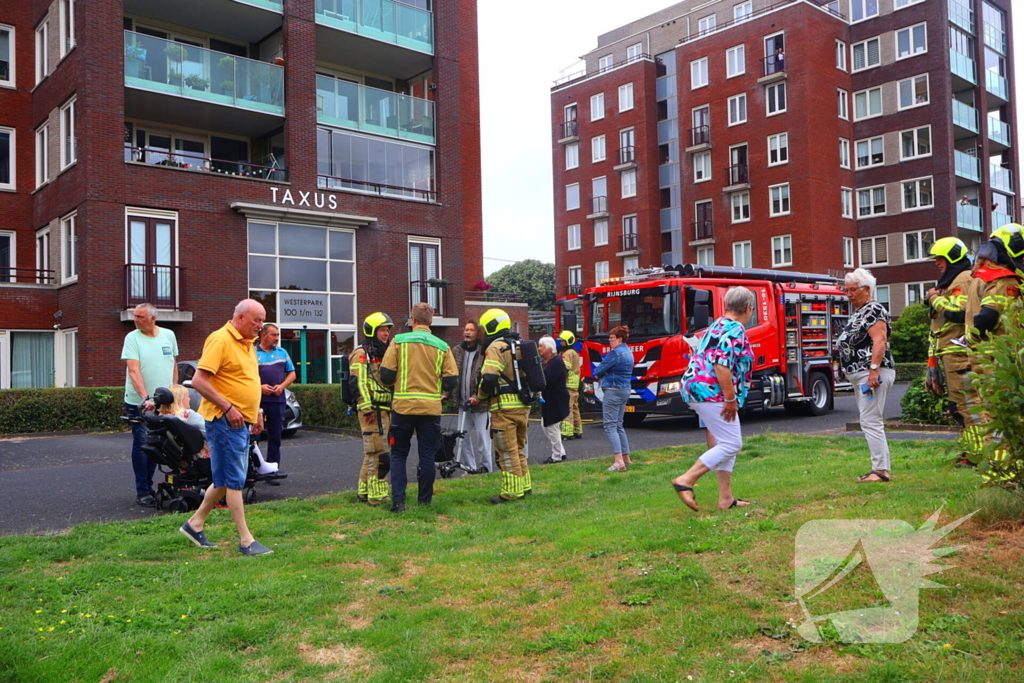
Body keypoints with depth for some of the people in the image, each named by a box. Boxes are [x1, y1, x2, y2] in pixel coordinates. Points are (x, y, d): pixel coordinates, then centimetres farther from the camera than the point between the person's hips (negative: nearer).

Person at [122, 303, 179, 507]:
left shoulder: (168, 335, 7)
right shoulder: (132, 338, -5)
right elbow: (133, 370, -15)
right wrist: (145, 398, -26)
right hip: (139, 403, -4)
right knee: (141, 446, -3)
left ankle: (149, 487, 20)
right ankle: (142, 492, 3)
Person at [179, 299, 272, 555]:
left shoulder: (248, 343, 14)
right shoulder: (220, 340, -15)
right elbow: (199, 381, -21)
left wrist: (257, 412, 17)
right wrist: (228, 408, -22)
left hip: (242, 421, 9)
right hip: (224, 420, -9)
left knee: (225, 480, 16)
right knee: (234, 481, -4)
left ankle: (195, 524, 29)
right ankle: (246, 540, 2)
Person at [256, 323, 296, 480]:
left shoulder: (282, 352, 15)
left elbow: (291, 374, 16)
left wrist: (282, 386, -2)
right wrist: (259, 387, -13)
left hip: (277, 400, 4)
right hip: (257, 401, -3)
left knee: (275, 437, 6)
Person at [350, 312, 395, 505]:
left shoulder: (385, 353, 21)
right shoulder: (361, 354, -7)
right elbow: (358, 383, -16)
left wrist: (393, 408, 23)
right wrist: (367, 408, -22)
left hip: (385, 409, 9)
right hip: (371, 410, -9)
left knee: (371, 453, 13)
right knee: (379, 452, -11)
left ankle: (364, 491, 21)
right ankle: (376, 495, -8)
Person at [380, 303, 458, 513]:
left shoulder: (399, 341, -2)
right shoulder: (442, 347, 2)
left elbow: (386, 375, -5)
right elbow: (451, 382, 0)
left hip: (403, 406, -1)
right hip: (431, 408, 1)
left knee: (398, 454, 10)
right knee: (427, 455, 10)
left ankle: (398, 501, 3)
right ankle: (424, 501, 15)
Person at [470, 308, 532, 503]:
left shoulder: (496, 347, -12)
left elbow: (488, 379, -22)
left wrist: (480, 397, -3)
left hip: (505, 407, -9)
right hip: (524, 406, 9)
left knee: (507, 451, -1)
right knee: (518, 447, 19)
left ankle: (512, 491, 3)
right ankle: (525, 486, 25)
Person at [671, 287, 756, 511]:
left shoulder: (716, 326, 19)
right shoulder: (736, 330, -11)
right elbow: (722, 366, -22)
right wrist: (731, 400, -18)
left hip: (695, 387, 10)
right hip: (712, 392, -10)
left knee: (722, 443, 13)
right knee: (731, 444, -7)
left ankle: (726, 498, 15)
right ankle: (686, 481, -10)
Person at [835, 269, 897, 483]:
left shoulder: (873, 310, -10)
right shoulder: (857, 312, 20)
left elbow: (879, 341, -20)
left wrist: (874, 369, -27)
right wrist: (842, 346, 15)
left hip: (873, 374, -11)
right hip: (859, 375, 11)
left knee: (871, 421, -12)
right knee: (871, 422, 11)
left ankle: (880, 469, -11)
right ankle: (883, 468, 16)